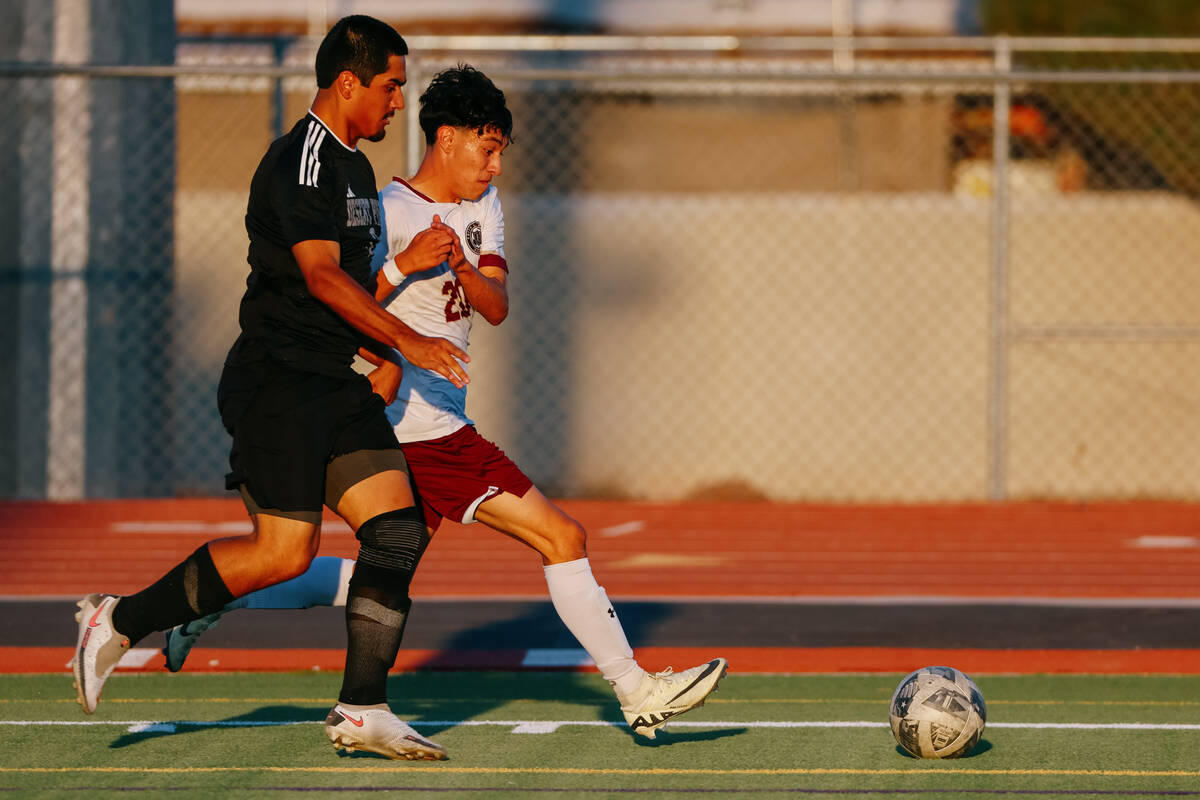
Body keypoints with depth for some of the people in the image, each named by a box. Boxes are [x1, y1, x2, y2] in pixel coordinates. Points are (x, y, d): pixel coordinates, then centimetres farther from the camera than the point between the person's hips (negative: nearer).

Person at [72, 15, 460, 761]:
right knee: (283, 552, -13)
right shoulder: (302, 161, -13)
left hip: (335, 386, 9)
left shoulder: (354, 168, 19)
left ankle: (362, 710, -1)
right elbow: (320, 275, -24)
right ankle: (119, 621, 2)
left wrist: (383, 361, 21)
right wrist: (407, 340, -27)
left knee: (399, 531, -4)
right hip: (277, 383, -9)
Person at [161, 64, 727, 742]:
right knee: (564, 538, -9)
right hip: (421, 426, -9)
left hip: (440, 421, 9)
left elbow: (497, 307, 2)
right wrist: (405, 265, -28)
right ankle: (638, 693, -5)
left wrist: (462, 268, -19)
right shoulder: (390, 212, -12)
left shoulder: (483, 203, 13)